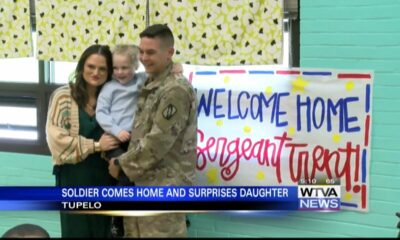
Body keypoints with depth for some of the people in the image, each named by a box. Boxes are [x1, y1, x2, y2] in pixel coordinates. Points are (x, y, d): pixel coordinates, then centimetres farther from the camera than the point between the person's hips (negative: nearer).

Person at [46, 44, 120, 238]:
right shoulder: (64, 95, -4)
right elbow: (55, 136, -12)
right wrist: (95, 145, -15)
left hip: (104, 177, 3)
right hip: (73, 177, -3)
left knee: (102, 231, 12)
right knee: (76, 231, 5)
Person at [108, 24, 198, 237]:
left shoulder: (176, 90, -18)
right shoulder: (150, 84, 13)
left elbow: (158, 142, -22)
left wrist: (122, 165, -12)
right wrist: (123, 163, 6)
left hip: (165, 187, -9)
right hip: (141, 183, 9)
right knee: (134, 232, 16)